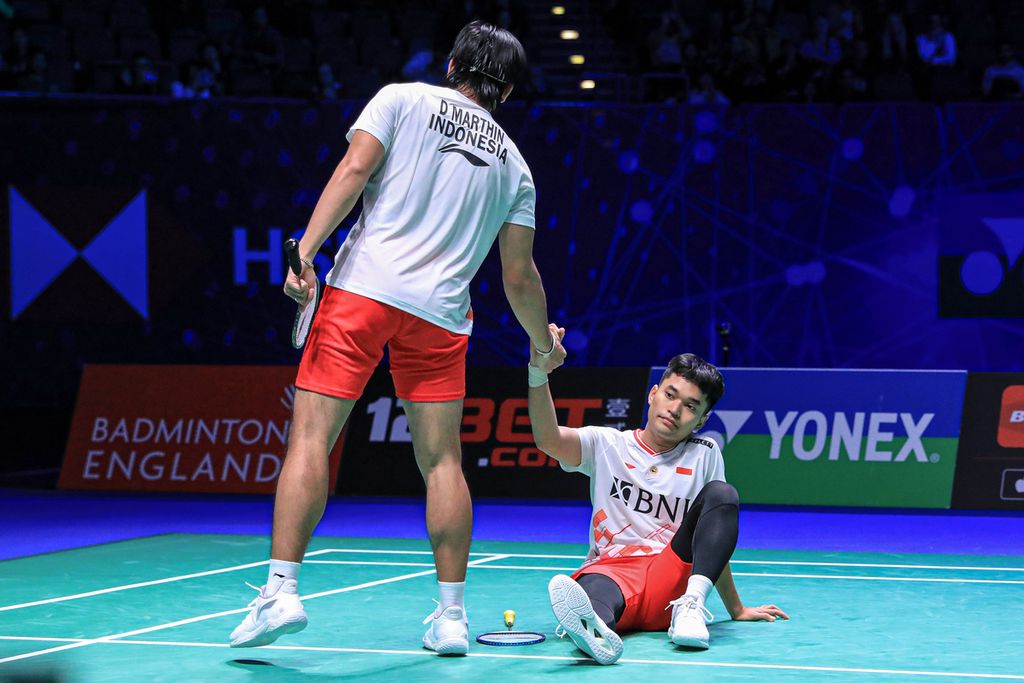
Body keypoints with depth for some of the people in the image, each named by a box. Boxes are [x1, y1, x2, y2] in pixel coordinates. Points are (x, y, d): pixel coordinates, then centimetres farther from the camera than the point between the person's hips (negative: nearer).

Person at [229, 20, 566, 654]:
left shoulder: (401, 98, 11)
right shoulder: (514, 165, 18)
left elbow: (355, 169, -5)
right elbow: (519, 275, 19)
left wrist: (305, 250, -10)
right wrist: (544, 344, 35)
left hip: (364, 286, -2)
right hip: (442, 311, 3)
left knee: (311, 437, -3)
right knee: (442, 461, 10)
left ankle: (282, 589, -13)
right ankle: (451, 615, 10)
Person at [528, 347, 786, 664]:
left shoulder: (705, 455, 13)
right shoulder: (606, 445, 9)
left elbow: (716, 541, 19)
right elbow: (548, 438, -10)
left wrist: (737, 610, 19)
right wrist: (538, 371, -26)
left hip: (671, 578, 2)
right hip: (609, 570, -2)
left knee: (723, 494, -18)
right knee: (592, 589, -40)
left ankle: (691, 606, -35)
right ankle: (595, 629, -77)